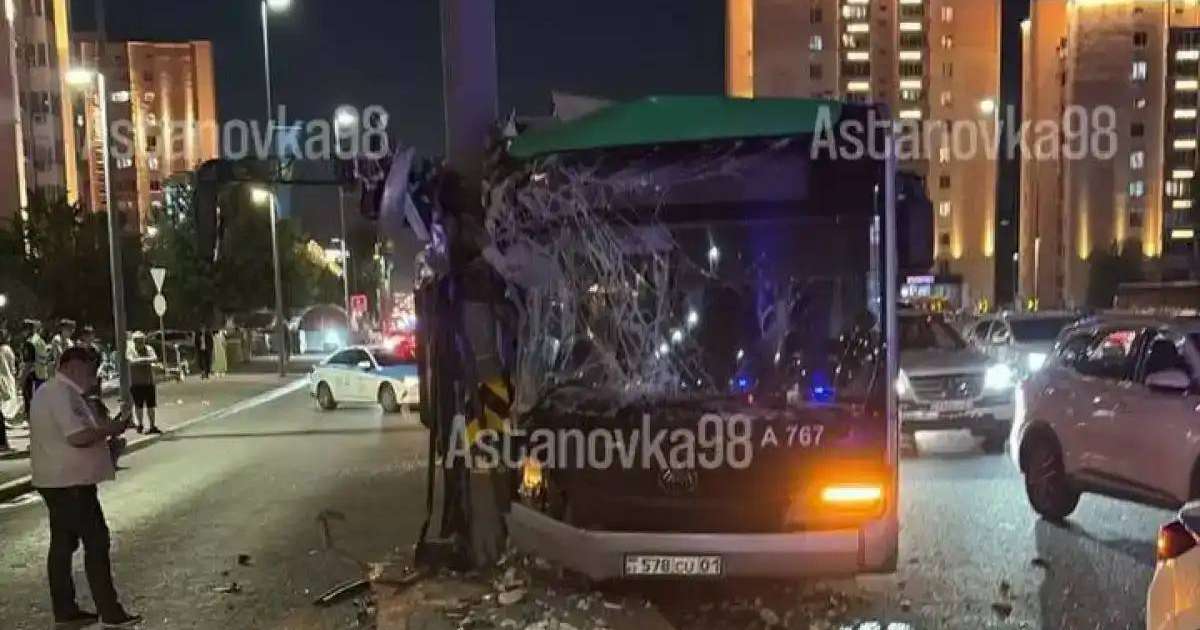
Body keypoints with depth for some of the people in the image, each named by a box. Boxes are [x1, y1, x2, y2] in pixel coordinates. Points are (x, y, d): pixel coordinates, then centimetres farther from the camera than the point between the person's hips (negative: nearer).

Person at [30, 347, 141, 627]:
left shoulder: (50, 391, 15)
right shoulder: (62, 394, -19)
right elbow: (78, 437, -27)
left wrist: (103, 426, 7)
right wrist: (111, 429, -14)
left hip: (57, 480, 11)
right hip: (71, 481, -11)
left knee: (63, 543, 14)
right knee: (96, 541, -5)